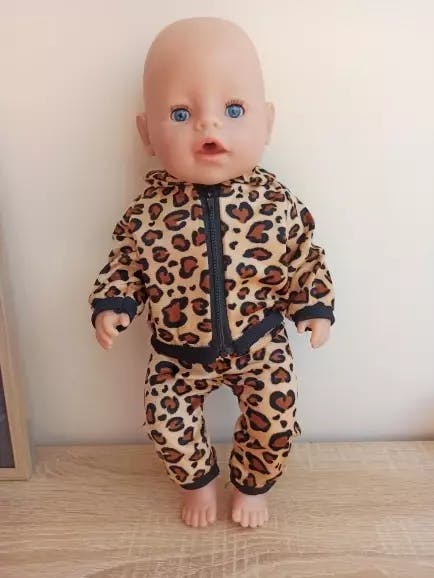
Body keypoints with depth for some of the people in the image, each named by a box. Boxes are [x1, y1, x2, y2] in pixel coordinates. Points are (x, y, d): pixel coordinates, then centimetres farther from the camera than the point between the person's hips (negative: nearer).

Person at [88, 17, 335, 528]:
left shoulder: (276, 202, -16)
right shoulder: (149, 209, -17)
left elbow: (303, 260, 0)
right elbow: (125, 263, -1)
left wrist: (316, 306, -5)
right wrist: (111, 305, -14)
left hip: (259, 344, 0)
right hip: (178, 352, 1)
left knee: (275, 419, 5)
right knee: (166, 423, 8)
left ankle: (251, 485, 40)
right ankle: (197, 481, 43)